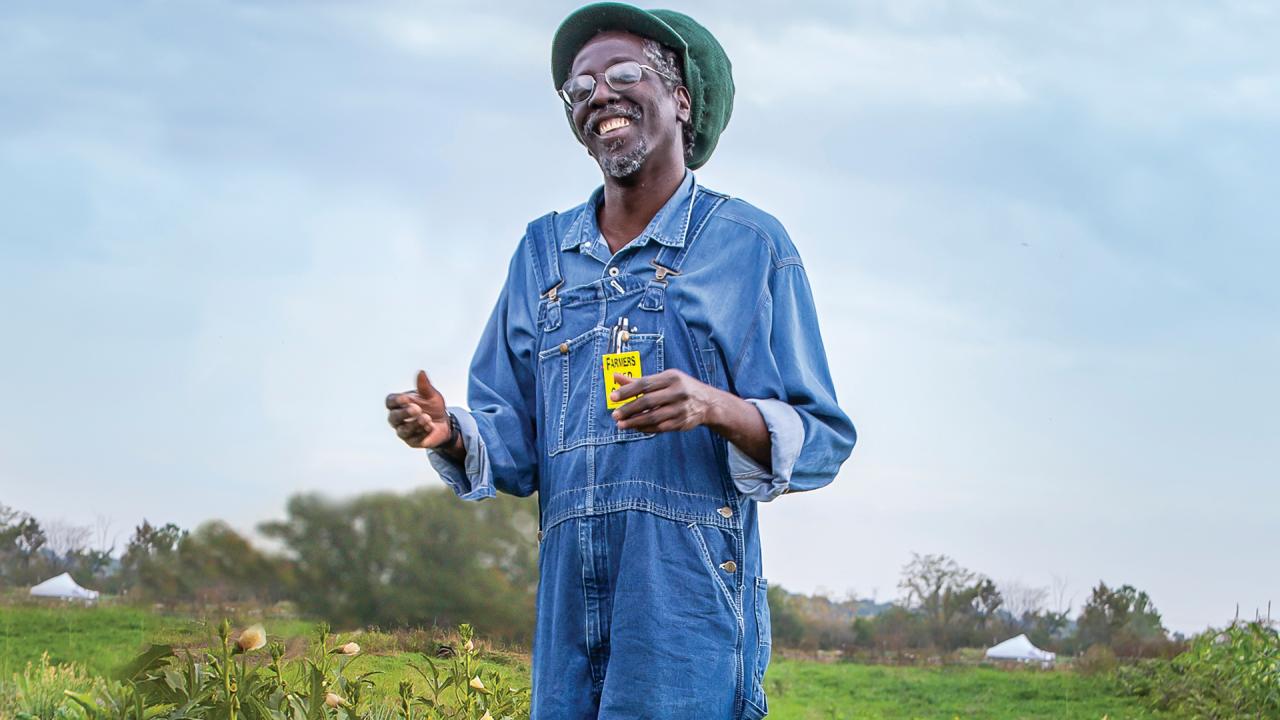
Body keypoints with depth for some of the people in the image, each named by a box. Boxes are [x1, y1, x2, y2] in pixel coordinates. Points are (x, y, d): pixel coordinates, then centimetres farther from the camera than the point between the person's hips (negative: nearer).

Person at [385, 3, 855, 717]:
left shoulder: (749, 244, 3)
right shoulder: (542, 251, 17)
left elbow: (822, 442, -1)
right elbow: (515, 445, 16)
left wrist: (717, 409, -20)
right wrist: (450, 434, -6)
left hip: (691, 601, -4)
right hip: (570, 606, 4)